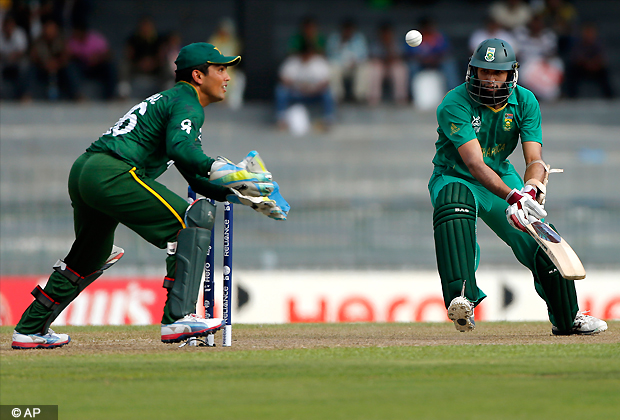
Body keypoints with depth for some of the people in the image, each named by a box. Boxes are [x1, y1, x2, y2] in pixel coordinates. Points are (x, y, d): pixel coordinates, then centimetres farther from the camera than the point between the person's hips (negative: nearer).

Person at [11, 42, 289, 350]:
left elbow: (197, 179, 28)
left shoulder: (168, 100, 30)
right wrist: (219, 170, -31)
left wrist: (242, 195, 18)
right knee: (195, 218, -13)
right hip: (112, 174, -11)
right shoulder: (187, 104, -1)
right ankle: (178, 319, -24)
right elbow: (178, 146, -24)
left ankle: (29, 330, 37)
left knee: (93, 256, 28)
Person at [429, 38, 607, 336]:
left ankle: (567, 318, 23)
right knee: (454, 204, -39)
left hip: (502, 177, 5)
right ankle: (461, 299, -48)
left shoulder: (525, 102, -10)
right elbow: (475, 163, -34)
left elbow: (535, 158, -18)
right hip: (455, 178, -5)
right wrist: (512, 196, -48)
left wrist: (532, 188, -42)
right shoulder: (455, 105, -25)